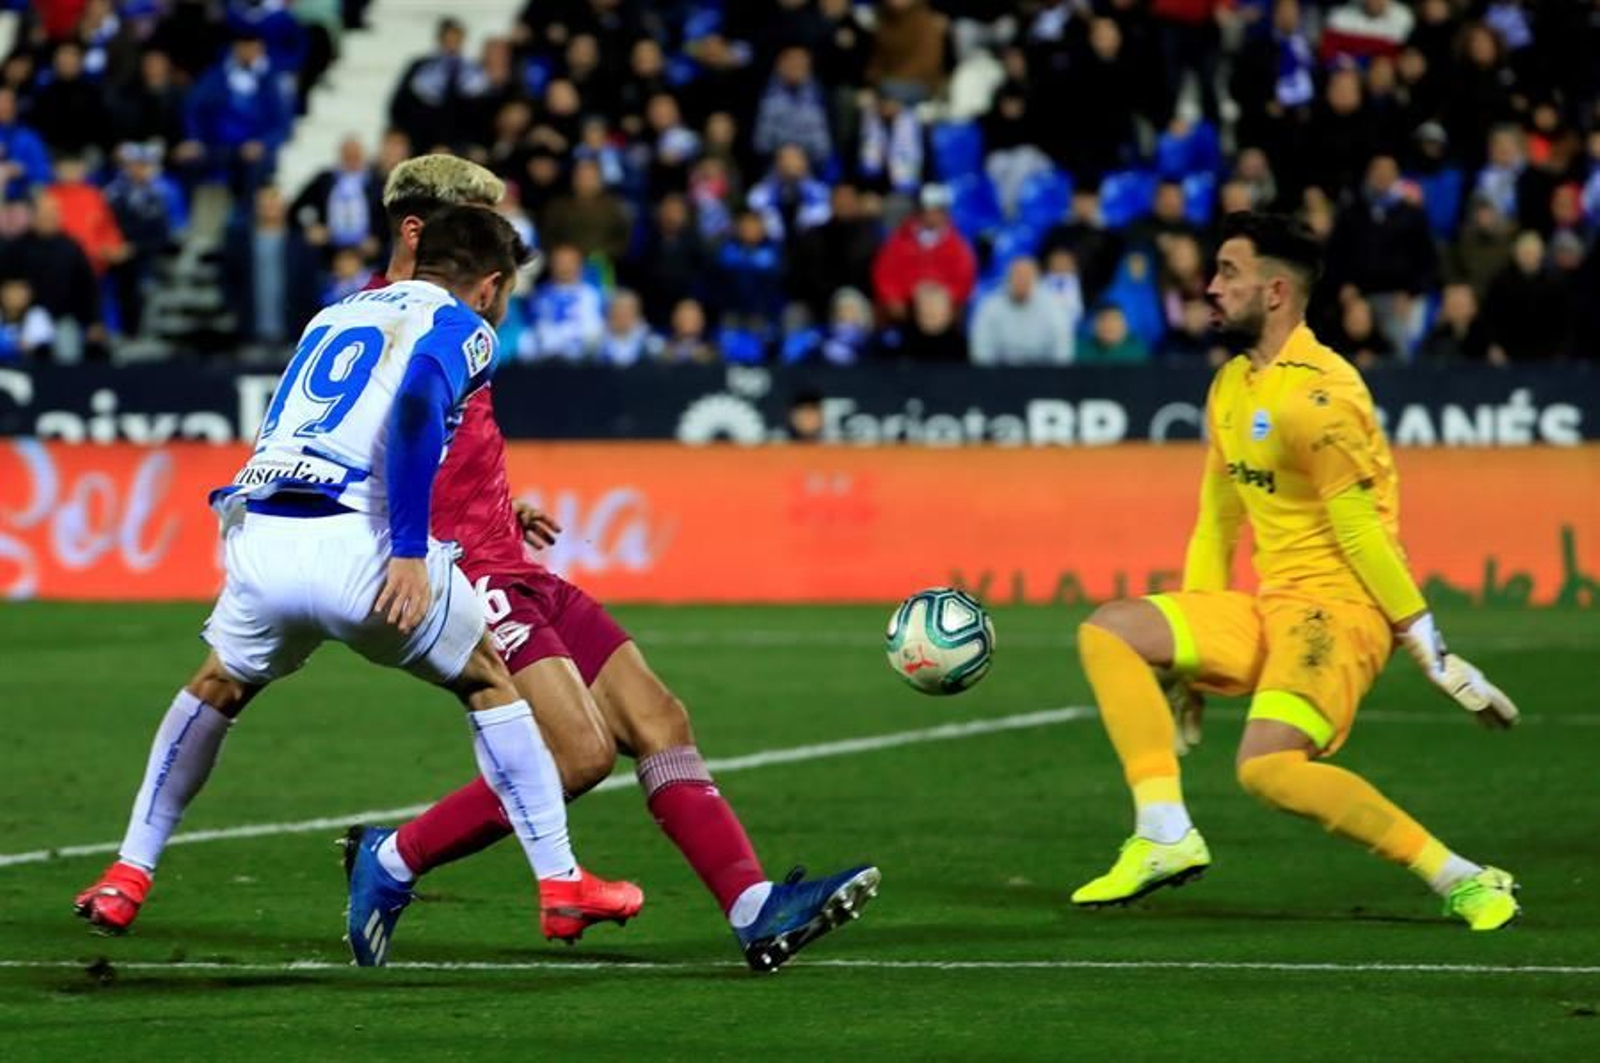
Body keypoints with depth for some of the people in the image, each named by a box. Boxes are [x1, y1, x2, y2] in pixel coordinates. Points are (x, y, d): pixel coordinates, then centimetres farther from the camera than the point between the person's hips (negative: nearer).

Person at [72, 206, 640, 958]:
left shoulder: (337, 315, 28)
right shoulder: (460, 328, 8)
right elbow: (416, 409, -14)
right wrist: (410, 549, -18)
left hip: (261, 541, 5)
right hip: (355, 548, -5)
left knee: (215, 691, 31)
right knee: (490, 684, 18)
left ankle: (127, 877, 26)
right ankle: (559, 883, 16)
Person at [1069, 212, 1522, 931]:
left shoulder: (1314, 394, -16)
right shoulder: (1231, 386, 14)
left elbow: (1362, 534, -18)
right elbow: (1217, 524, 20)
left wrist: (1432, 652, -17)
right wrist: (1192, 659, 19)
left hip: (1338, 607, -9)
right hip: (1270, 606, 9)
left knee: (1267, 768, -29)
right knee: (1109, 631, 0)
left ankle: (1465, 882, -21)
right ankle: (1166, 837, -8)